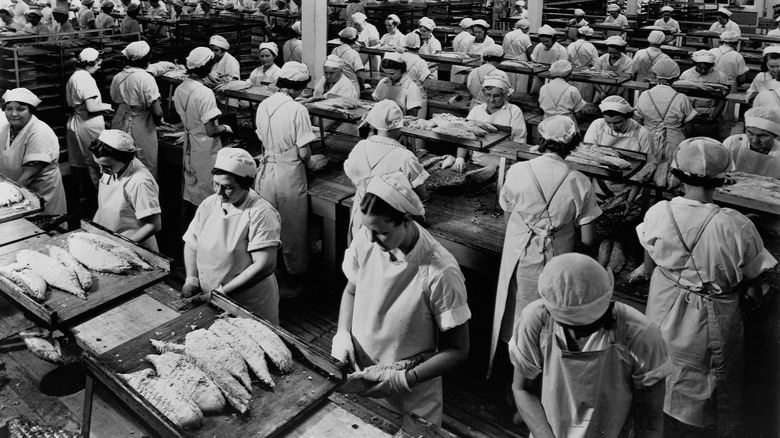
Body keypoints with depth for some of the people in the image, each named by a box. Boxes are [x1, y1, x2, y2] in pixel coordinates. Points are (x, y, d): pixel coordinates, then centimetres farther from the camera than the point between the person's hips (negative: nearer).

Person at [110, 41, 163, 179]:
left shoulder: (117, 77, 3)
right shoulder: (146, 79, -16)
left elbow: (116, 104, 11)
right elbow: (157, 112, -20)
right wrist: (159, 120, 0)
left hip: (119, 126, 6)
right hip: (141, 131, -6)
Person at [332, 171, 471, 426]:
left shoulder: (439, 273, -28)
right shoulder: (366, 240, -15)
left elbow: (458, 350, -17)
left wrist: (404, 380, -25)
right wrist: (343, 334, -11)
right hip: (359, 380, 4)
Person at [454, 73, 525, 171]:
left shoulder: (514, 111, 3)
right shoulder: (476, 110, 14)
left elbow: (519, 145, -3)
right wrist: (460, 158, -7)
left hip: (501, 167, -3)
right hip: (475, 164, 3)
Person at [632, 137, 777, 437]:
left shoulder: (658, 213, -19)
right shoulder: (736, 227, -27)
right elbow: (753, 289, -14)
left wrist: (644, 271, 23)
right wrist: (755, 292, 9)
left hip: (665, 317, 3)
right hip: (712, 325, -3)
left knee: (664, 383, 26)